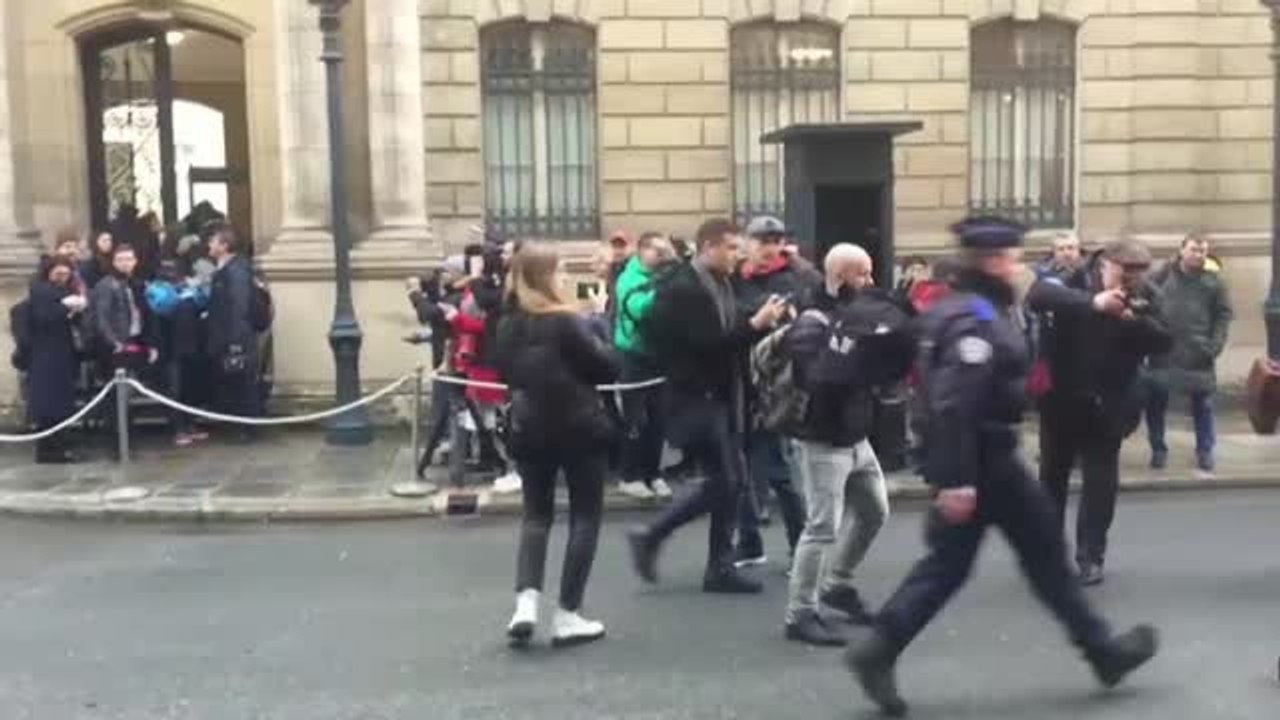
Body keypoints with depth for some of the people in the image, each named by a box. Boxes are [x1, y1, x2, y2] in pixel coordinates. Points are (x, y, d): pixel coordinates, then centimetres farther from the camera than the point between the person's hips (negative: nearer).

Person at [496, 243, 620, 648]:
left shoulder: (507, 326, 3)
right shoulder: (565, 322, -14)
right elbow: (607, 369, -10)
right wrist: (597, 336, 6)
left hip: (529, 429, 5)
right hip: (578, 428, -5)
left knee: (536, 514, 15)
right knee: (585, 516, 6)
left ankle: (526, 601, -3)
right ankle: (568, 615, 4)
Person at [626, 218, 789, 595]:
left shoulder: (721, 284, 12)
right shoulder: (682, 289, -16)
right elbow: (708, 343, -23)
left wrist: (762, 322, -2)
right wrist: (755, 324, -21)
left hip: (720, 397, 9)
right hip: (695, 399, -9)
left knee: (730, 480, 8)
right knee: (722, 481, -6)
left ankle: (721, 567, 16)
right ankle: (651, 537, 7)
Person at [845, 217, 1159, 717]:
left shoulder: (958, 309, 12)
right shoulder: (977, 319, -20)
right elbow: (954, 404, -29)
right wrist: (957, 480, -30)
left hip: (973, 460, 10)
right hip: (985, 462, -10)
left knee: (948, 563, 11)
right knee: (1046, 554, 7)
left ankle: (879, 650, 6)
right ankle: (1103, 649, 25)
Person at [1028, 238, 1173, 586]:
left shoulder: (1146, 296, -6)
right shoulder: (1076, 280, -14)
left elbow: (1164, 341, -11)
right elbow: (1038, 294, -33)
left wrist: (1133, 320, -30)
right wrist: (1093, 301, -44)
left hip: (1107, 403, 1)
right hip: (1062, 397, -1)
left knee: (1101, 481, 0)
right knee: (1052, 476, 12)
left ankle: (1090, 555, 11)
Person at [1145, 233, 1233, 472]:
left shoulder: (1213, 280, 3)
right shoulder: (1163, 275, 2)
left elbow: (1224, 315, 4)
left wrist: (1215, 344, -8)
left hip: (1198, 353, 0)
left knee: (1202, 404, 7)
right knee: (1155, 402, 4)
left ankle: (1205, 451, 21)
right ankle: (1158, 449, 17)